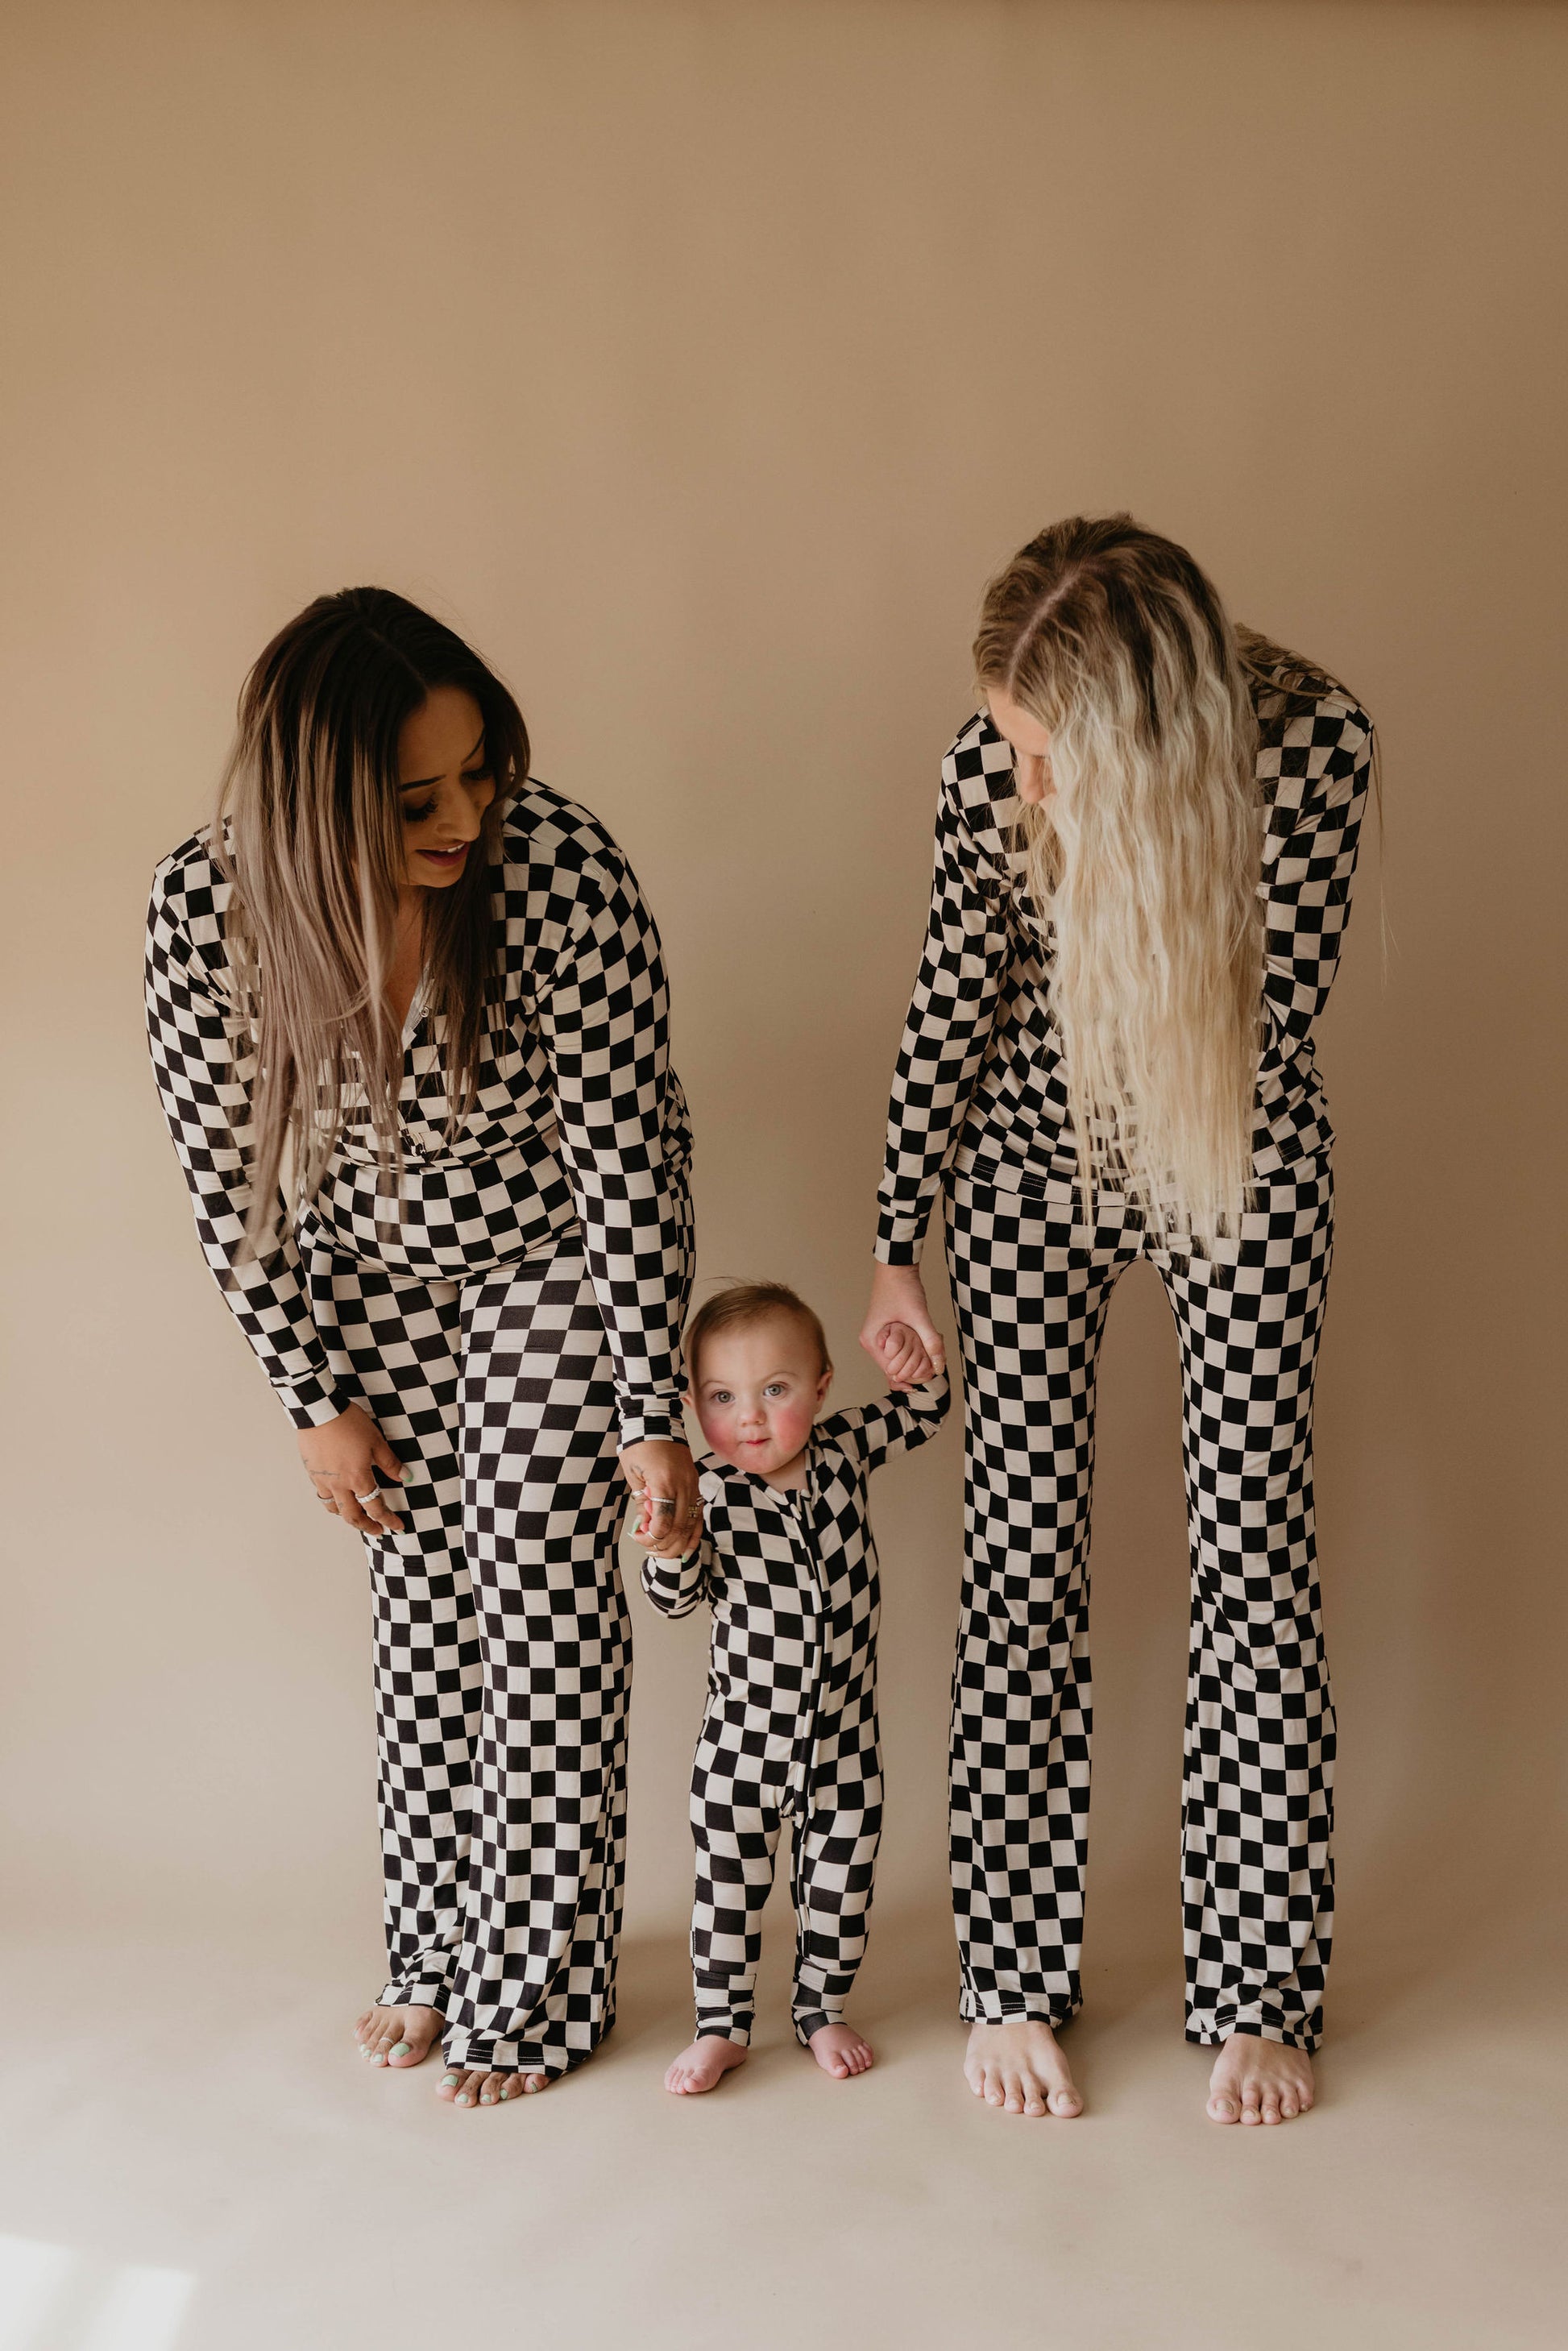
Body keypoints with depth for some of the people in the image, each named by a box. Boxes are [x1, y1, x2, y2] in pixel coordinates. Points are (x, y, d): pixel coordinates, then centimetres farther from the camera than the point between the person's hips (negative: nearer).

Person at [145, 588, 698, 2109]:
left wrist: (652, 1413, -21)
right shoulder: (208, 901, -24)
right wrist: (318, 1398, -8)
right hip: (377, 1286, 3)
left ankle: (542, 1994, 18)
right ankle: (437, 1953, 31)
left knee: (545, 1616, 0)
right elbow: (230, 1176, -13)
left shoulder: (560, 870, -32)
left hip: (552, 1267, -3)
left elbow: (627, 1149, -24)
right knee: (419, 1611, 12)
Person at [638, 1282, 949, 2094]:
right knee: (728, 1880, 9)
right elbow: (678, 1598, -6)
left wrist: (914, 1370, -10)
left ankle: (821, 2010, 34)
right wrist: (669, 1548, -27)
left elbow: (924, 1415, 11)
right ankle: (722, 2025, 26)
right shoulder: (708, 1492, -16)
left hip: (844, 1733, 3)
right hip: (742, 1735, -2)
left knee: (839, 1879, 15)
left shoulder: (844, 1448, -6)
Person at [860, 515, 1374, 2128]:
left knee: (1254, 1542, -2)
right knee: (1022, 1543, -2)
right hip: (1030, 1157, 0)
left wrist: (1110, 834, -25)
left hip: (1237, 1160, 0)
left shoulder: (1312, 738, -22)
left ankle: (1256, 1993, 10)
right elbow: (949, 1012, -8)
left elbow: (1275, 1014, -15)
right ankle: (1013, 1982, 9)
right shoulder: (993, 768, -20)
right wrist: (895, 1248, -3)